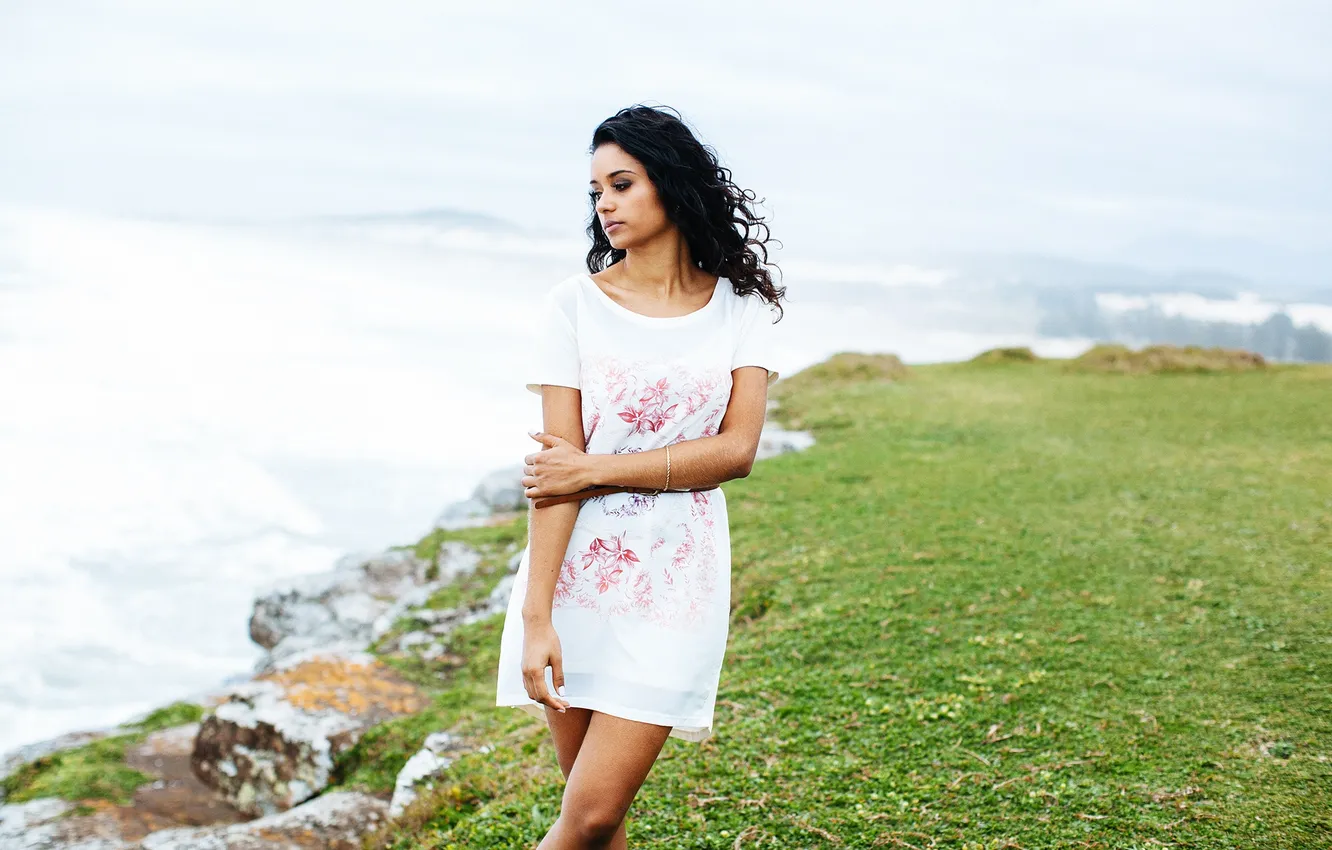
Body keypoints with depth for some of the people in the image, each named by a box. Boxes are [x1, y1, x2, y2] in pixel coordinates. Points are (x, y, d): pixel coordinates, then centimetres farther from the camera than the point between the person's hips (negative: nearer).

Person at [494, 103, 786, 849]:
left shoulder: (740, 307, 3)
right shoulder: (576, 304, 0)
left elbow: (736, 451, -6)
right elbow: (557, 466, -7)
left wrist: (598, 470, -12)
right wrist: (536, 616, -13)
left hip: (673, 583, 0)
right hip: (578, 571, 0)